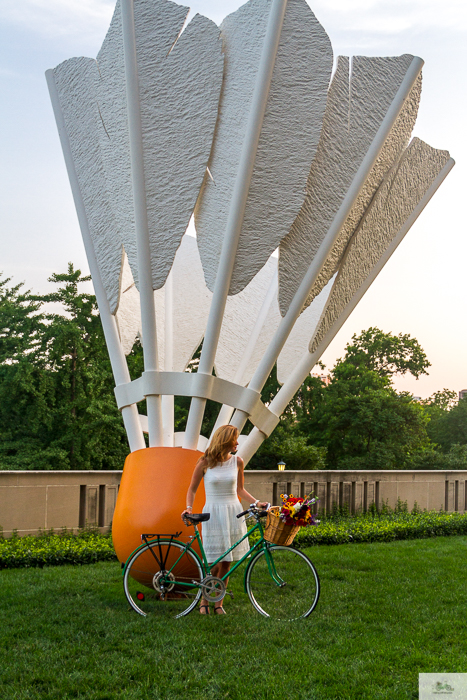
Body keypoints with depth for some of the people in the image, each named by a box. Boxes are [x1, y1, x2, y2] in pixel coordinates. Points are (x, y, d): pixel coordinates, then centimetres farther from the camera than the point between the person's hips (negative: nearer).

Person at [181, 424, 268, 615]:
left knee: (226, 563, 5)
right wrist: (189, 508, -12)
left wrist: (256, 502, 1)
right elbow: (192, 489, 3)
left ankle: (218, 603, 18)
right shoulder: (205, 462, -5)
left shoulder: (237, 461, 3)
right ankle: (204, 601, 16)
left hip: (233, 513, 3)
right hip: (213, 513, -3)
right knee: (215, 563, -5)